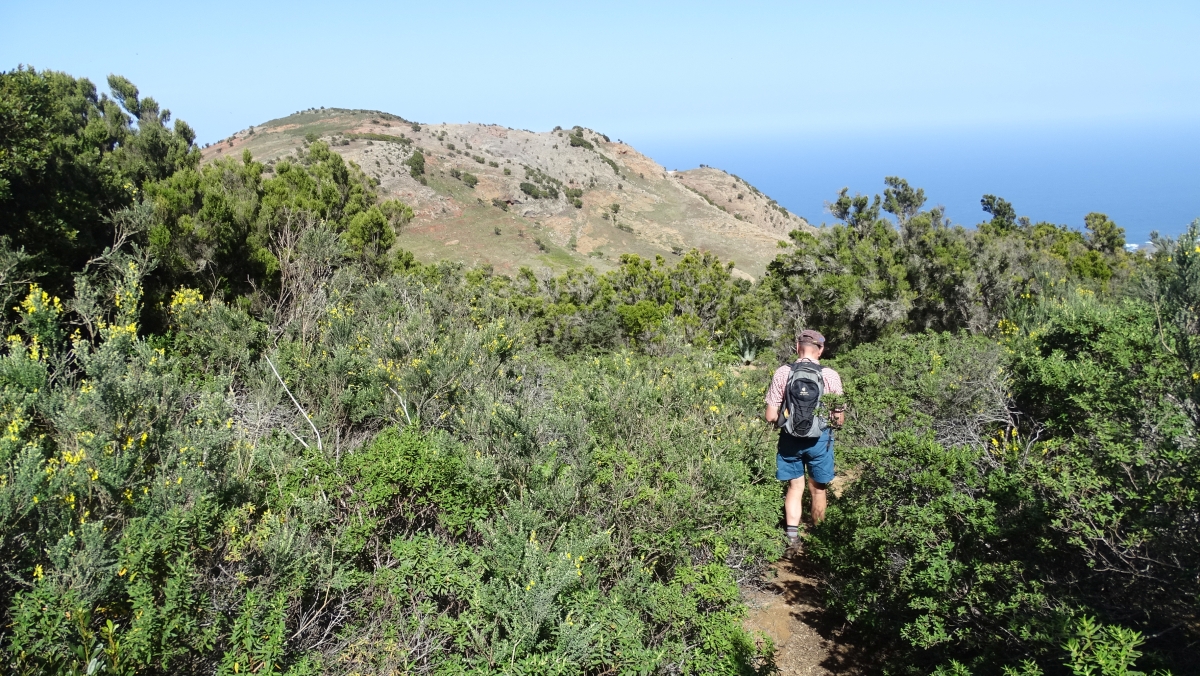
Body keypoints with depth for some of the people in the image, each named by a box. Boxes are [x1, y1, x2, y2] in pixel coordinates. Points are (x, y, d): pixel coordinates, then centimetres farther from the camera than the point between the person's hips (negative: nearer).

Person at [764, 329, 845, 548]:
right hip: (819, 439, 0)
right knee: (818, 489, 17)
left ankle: (792, 536, 13)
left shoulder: (783, 373, -9)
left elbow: (771, 416, -7)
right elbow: (839, 419, -5)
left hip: (790, 438, 1)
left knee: (795, 488, 17)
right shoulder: (830, 376, -10)